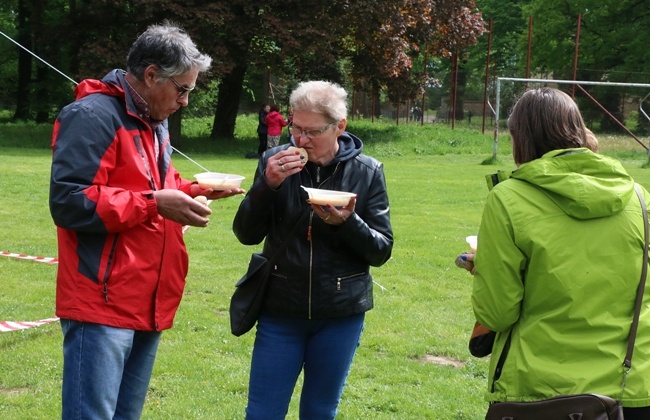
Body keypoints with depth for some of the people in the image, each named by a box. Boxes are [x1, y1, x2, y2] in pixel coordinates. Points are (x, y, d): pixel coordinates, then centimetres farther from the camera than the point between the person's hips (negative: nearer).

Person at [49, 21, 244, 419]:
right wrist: (154, 204, -21)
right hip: (102, 305, -10)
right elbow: (69, 203, -21)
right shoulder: (93, 116, -13)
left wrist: (194, 190, 8)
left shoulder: (154, 121, 18)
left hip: (148, 303, 10)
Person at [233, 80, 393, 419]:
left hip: (340, 315, 0)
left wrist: (347, 222, -22)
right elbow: (246, 235, -3)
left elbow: (381, 251, -3)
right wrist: (267, 186, -19)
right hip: (280, 312, 0)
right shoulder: (276, 162, -4)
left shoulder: (366, 172, -4)